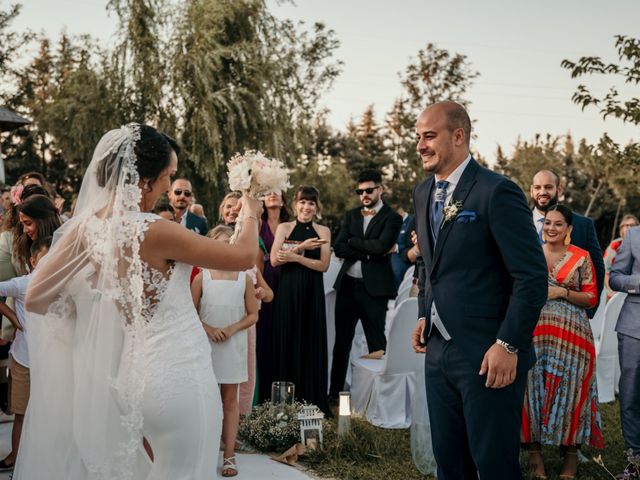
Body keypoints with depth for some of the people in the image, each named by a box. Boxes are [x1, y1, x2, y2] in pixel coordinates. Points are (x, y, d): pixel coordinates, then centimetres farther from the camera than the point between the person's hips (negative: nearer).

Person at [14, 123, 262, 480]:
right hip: (178, 373, -7)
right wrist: (251, 215, 8)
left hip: (135, 373, 7)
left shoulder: (86, 227, -2)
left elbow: (35, 298, 4)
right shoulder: (154, 230, -21)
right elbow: (244, 257, -11)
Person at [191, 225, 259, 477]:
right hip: (206, 344, 0)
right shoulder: (202, 278, -1)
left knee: (230, 400, 5)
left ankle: (229, 455, 10)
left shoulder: (244, 279, 0)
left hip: (234, 345, 0)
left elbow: (253, 315, 3)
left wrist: (232, 328, -13)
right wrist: (208, 329, -14)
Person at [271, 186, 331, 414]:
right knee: (287, 343, 3)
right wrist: (301, 247, -16)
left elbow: (323, 265, -5)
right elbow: (274, 259, -8)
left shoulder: (323, 231, 5)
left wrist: (295, 257, -14)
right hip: (288, 292, 0)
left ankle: (313, 401, 13)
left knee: (312, 344, 4)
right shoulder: (284, 228, 4)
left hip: (312, 293, 0)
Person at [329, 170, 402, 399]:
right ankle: (334, 392, 19)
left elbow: (381, 246, -19)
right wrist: (368, 252, -12)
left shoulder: (392, 218, -3)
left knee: (376, 343, 3)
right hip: (347, 285, 5)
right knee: (341, 342, 10)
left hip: (374, 288, -5)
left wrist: (353, 241, -7)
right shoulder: (351, 215, 12)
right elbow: (339, 248, 0)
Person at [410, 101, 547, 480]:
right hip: (439, 350, 8)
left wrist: (508, 345, -19)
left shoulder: (497, 192, -14)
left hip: (487, 357, -7)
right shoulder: (423, 193, 11)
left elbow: (533, 277, -16)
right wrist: (425, 316, 12)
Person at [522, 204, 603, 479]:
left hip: (571, 333, -1)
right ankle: (534, 448, 7)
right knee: (533, 384, -3)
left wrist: (561, 292, -10)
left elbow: (591, 298, 2)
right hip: (535, 330, 1)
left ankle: (571, 450, 12)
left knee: (568, 388, -2)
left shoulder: (581, 257, 3)